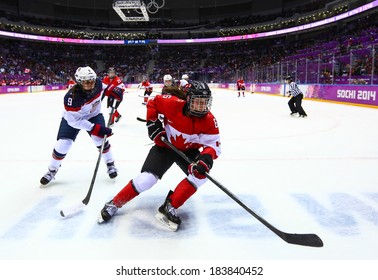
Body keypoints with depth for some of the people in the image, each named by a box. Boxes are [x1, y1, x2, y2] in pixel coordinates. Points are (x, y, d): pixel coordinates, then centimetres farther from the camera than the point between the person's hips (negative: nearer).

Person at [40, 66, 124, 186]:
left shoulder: (98, 83, -24)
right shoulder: (72, 97, -38)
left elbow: (103, 88, 3)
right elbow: (74, 120, -32)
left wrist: (113, 92, -17)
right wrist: (95, 128, -37)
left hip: (93, 115, 3)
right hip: (72, 118, -3)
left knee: (101, 138, -15)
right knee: (63, 144, -9)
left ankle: (110, 163, 9)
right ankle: (52, 170, 17)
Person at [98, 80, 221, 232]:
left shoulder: (209, 120, -22)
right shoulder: (173, 104, -26)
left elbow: (214, 144, -21)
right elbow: (153, 102, -9)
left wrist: (206, 158, -41)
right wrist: (152, 123, -15)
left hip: (189, 150, 2)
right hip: (166, 145, -2)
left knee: (201, 174, -23)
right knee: (147, 178, -14)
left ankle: (169, 207, -13)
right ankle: (114, 204, 7)